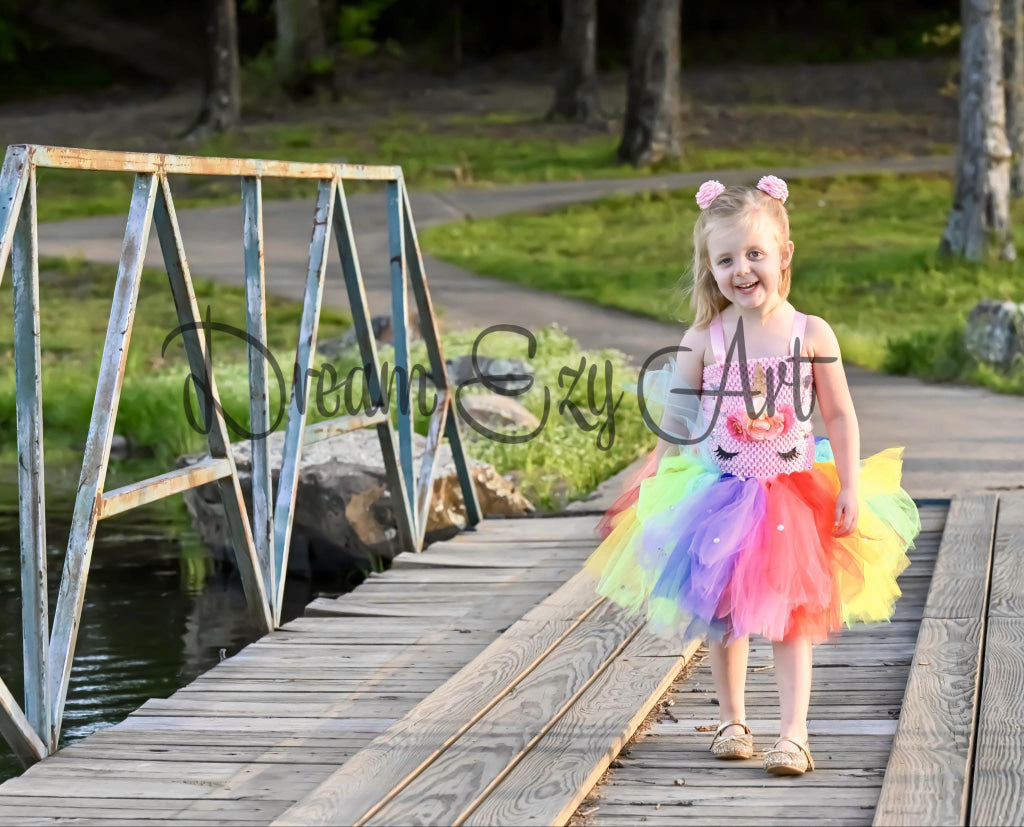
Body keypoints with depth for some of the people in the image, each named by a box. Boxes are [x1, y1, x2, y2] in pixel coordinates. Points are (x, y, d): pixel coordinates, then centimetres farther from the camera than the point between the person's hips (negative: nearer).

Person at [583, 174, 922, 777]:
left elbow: (841, 417, -3)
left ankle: (794, 734, 2)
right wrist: (656, 490, 4)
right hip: (717, 495, 1)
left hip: (792, 497, -1)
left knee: (789, 618, 0)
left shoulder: (811, 335, -8)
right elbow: (675, 422, 3)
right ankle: (733, 721, 27)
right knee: (723, 615, 11)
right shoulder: (703, 339, -6)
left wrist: (851, 490, -8)